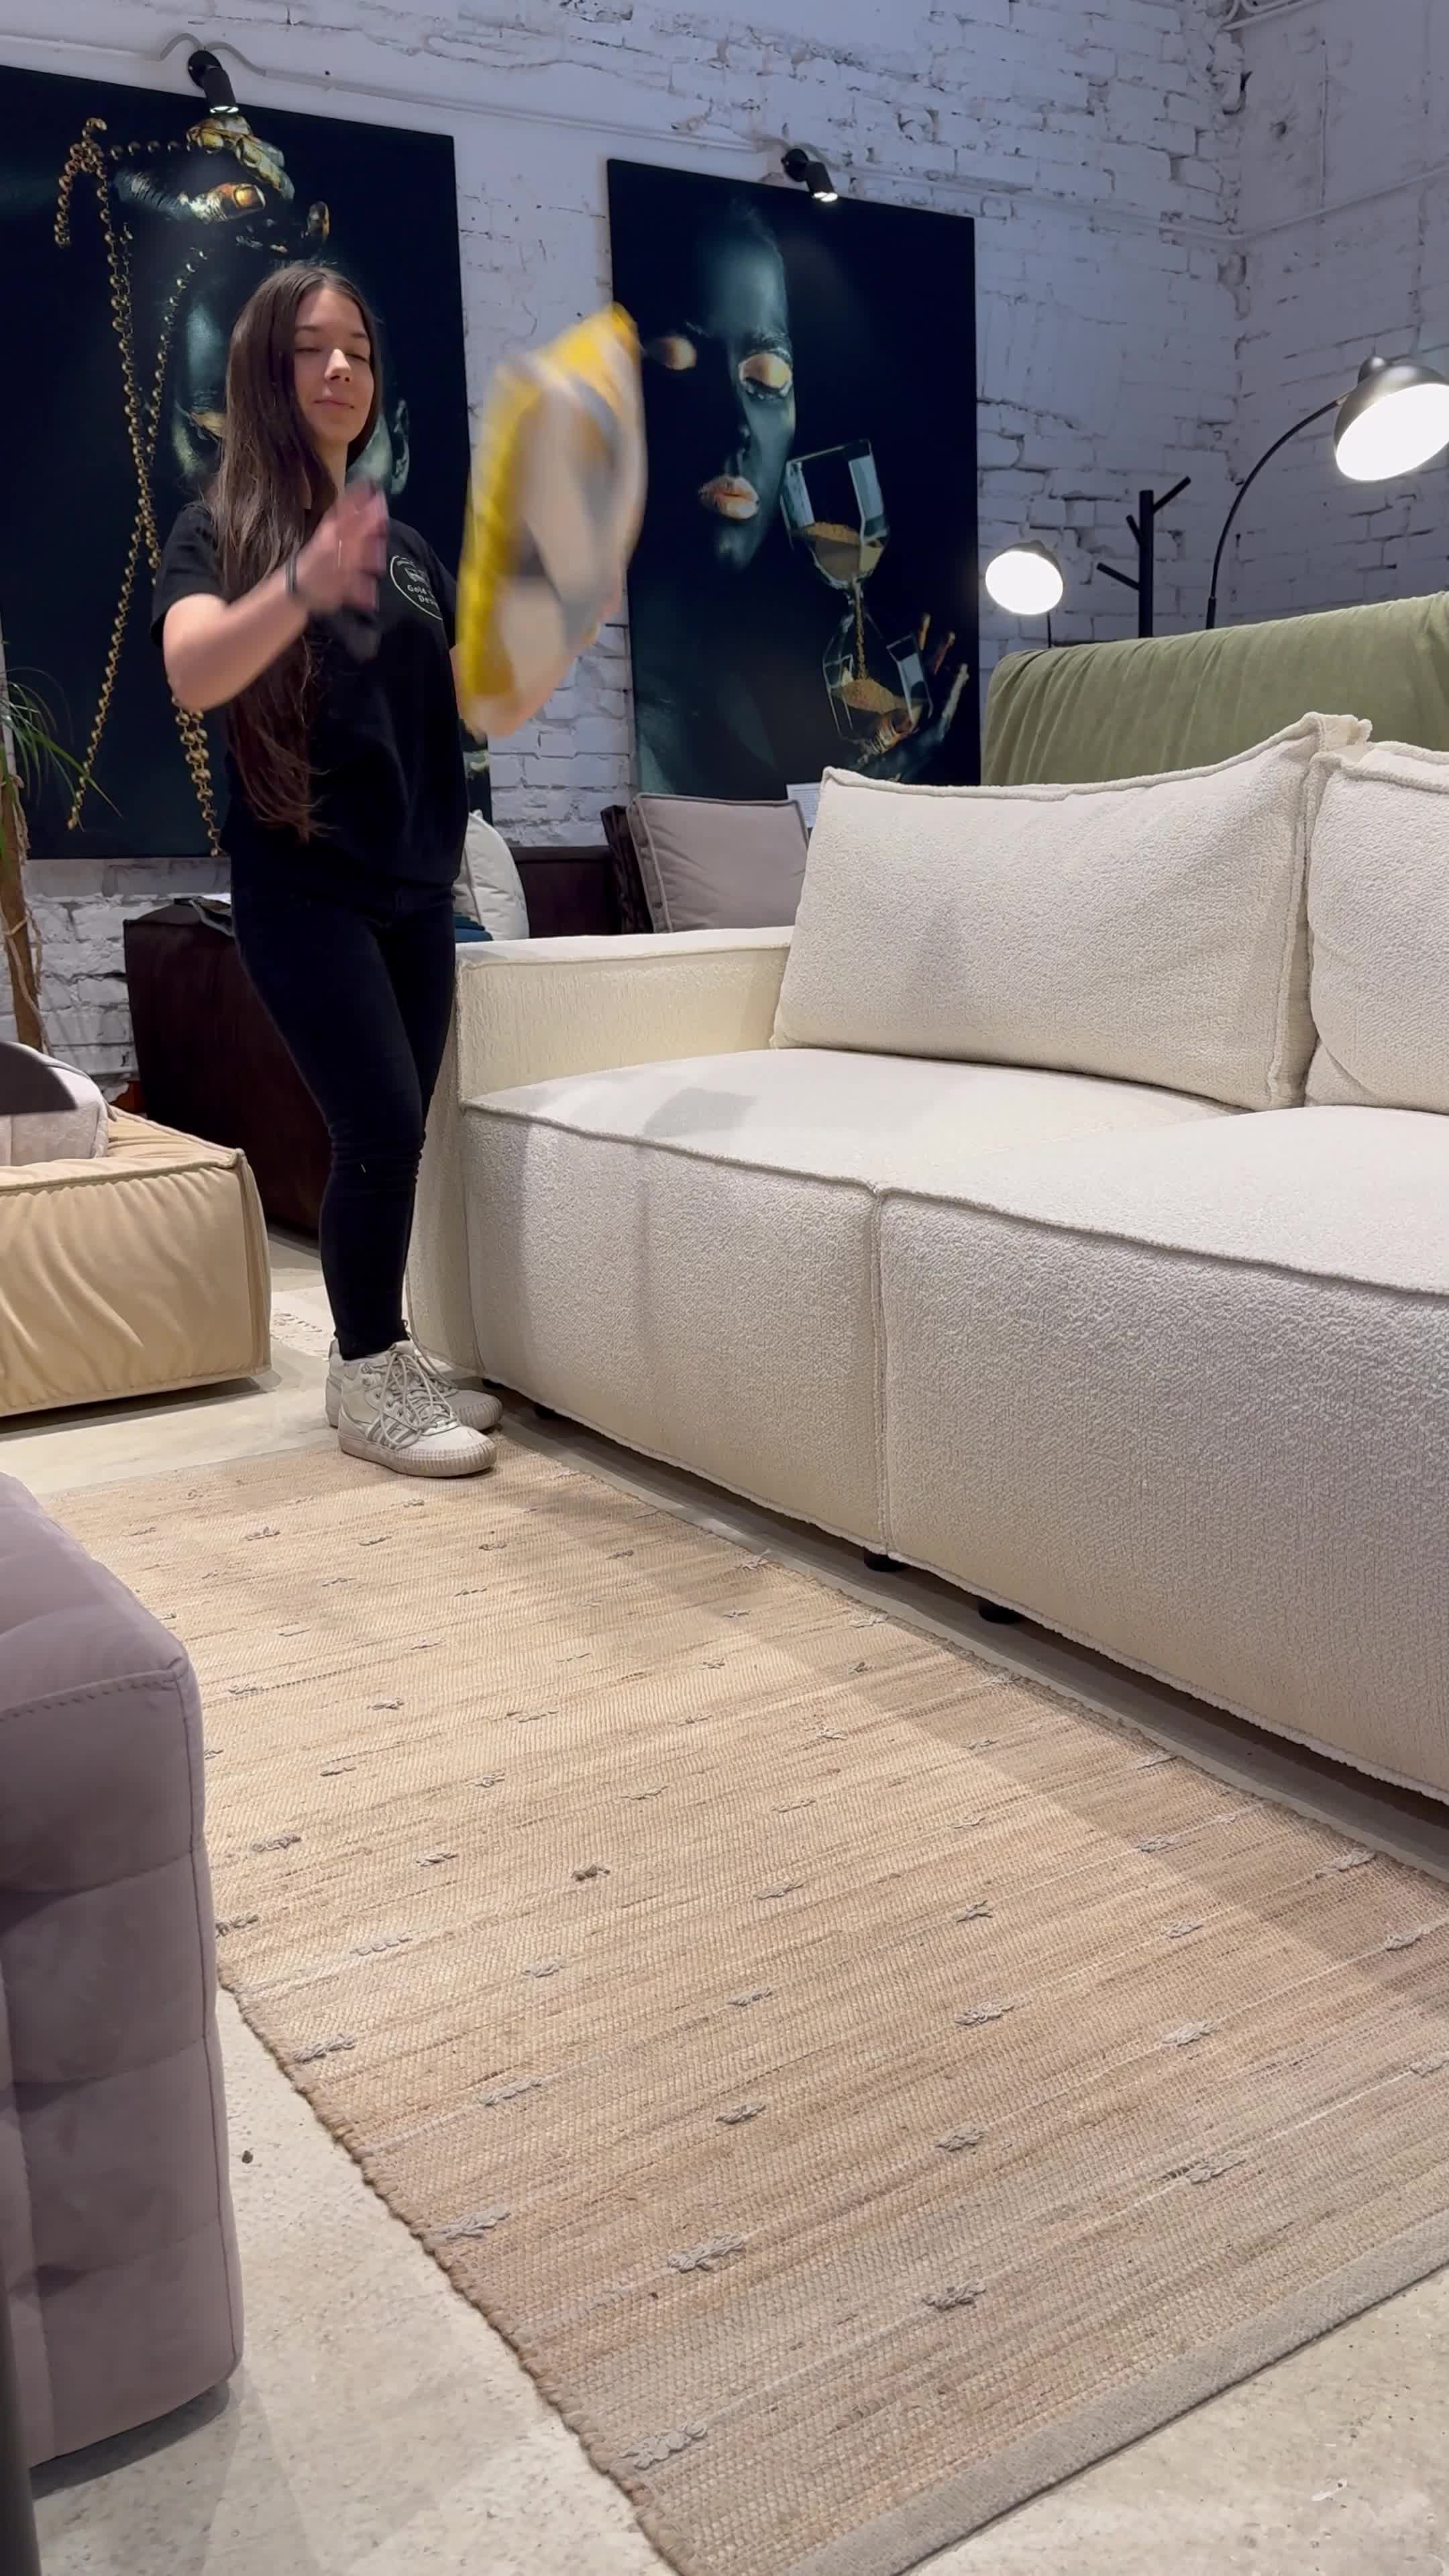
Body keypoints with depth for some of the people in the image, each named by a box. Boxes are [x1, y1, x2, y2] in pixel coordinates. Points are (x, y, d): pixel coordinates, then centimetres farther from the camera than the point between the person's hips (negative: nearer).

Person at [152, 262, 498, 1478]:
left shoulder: (403, 544, 15)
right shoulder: (221, 528, -3)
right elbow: (192, 674, -23)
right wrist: (302, 586, -40)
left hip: (415, 884, 6)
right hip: (304, 886, -6)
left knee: (391, 1134, 7)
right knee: (382, 1127, -13)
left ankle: (380, 1353, 20)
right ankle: (365, 1381, 1)